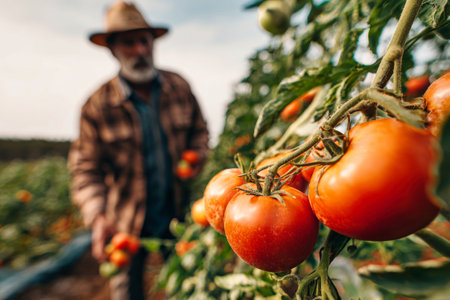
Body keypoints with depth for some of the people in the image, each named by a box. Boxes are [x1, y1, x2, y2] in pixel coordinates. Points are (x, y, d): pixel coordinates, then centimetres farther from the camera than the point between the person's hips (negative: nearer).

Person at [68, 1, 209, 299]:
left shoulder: (178, 86, -7)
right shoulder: (98, 106, -16)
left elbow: (199, 129, 7)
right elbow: (86, 168, -15)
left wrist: (195, 160, -10)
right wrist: (98, 217, -29)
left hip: (176, 211, 2)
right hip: (128, 219, -2)